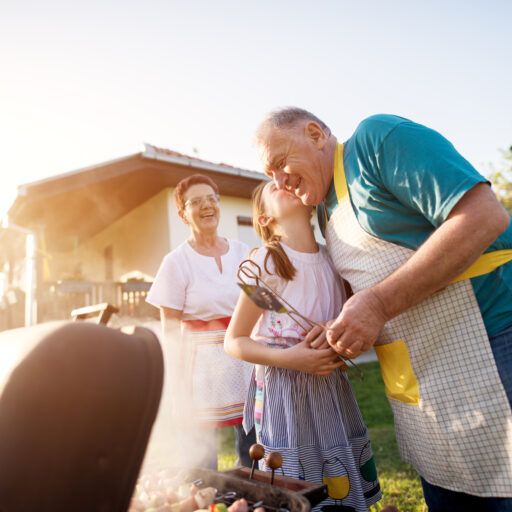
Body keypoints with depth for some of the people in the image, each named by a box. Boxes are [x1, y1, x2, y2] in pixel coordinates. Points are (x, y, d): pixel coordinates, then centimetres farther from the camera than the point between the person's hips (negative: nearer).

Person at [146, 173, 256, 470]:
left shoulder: (243, 253, 7)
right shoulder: (177, 262, -4)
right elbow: (171, 331, -4)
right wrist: (177, 386, -7)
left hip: (246, 363, 4)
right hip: (202, 368, -3)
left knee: (254, 456, 12)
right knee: (201, 463, 4)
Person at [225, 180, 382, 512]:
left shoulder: (331, 258, 4)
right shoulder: (265, 262, -11)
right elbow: (234, 342, -7)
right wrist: (288, 358, -21)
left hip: (331, 388, 5)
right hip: (284, 393, -4)